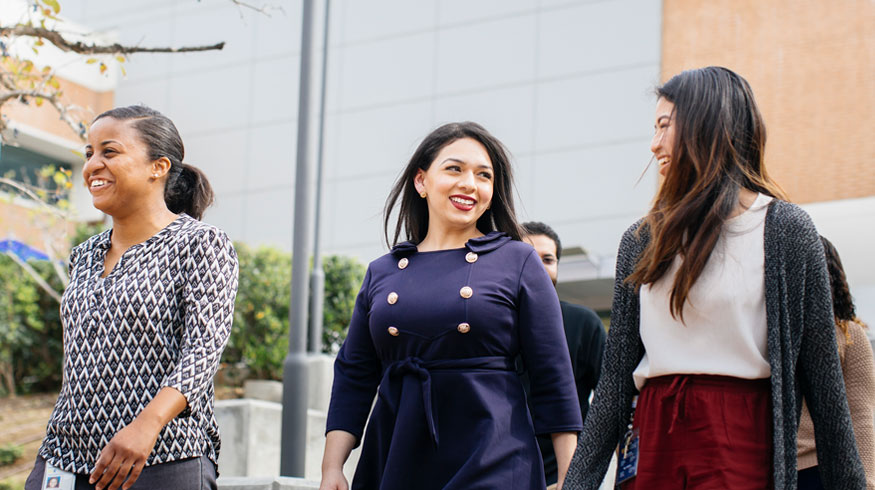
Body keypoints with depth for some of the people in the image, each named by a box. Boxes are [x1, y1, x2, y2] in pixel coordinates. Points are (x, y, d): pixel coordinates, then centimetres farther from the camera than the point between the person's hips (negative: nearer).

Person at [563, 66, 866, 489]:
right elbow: (614, 376, 9)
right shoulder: (641, 241, 12)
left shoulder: (785, 229, 0)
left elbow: (823, 375, 0)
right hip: (654, 435, 4)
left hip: (744, 439, -4)